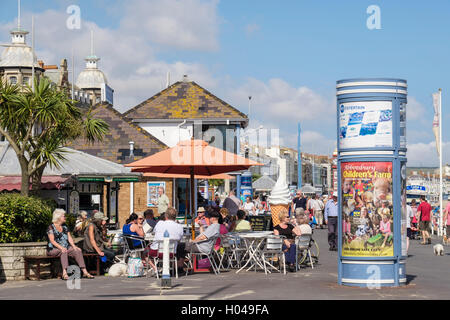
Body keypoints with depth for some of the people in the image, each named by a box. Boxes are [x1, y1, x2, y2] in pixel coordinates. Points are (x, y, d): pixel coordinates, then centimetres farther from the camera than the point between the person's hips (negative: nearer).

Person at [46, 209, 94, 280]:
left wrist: (73, 246, -10)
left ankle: (84, 272, -26)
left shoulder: (65, 227, 17)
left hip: (65, 248, 6)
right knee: (64, 251, -37)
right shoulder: (51, 228, -3)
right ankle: (64, 273, -50)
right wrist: (61, 247, -30)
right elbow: (52, 240, -15)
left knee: (78, 251, -19)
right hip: (53, 249, -6)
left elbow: (69, 238, 9)